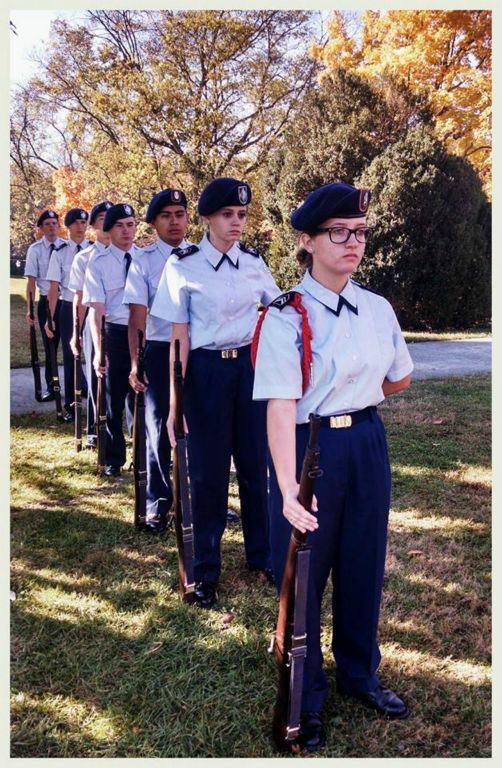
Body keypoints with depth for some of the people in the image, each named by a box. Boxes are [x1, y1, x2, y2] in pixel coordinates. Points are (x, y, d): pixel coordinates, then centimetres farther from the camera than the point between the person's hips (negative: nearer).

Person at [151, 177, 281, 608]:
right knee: (209, 469, 5)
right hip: (207, 371, -3)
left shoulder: (254, 261, 4)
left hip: (252, 366, 3)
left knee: (256, 463, 8)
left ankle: (262, 553, 28)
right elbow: (180, 334, -6)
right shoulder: (184, 265, -6)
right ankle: (205, 569, 21)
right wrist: (175, 397, -7)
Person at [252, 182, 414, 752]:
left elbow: (400, 378, 19)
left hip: (367, 447, 6)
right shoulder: (287, 317, -16)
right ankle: (306, 700, 32)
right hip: (309, 449, -5)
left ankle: (359, 673, 45)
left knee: (363, 566, 19)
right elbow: (280, 407, -25)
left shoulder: (378, 308, 2)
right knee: (303, 576, 9)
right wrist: (289, 490, -34)